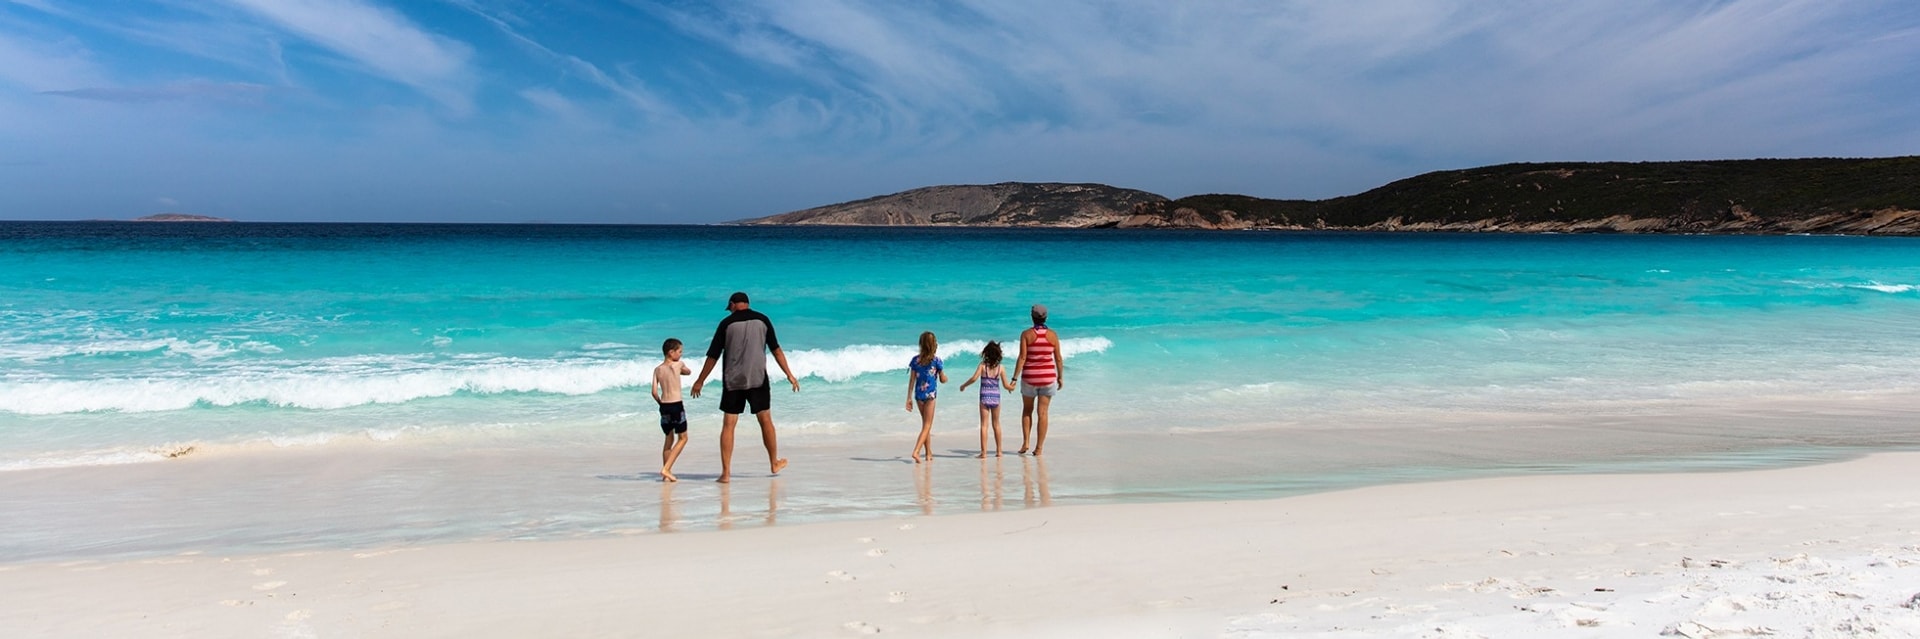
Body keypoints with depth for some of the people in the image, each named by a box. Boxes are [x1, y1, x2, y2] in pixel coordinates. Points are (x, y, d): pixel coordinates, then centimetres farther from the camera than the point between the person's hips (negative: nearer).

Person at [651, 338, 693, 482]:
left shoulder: (657, 369, 6)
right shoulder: (679, 364, -4)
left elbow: (654, 392, 1)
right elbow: (689, 372, 18)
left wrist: (661, 404, 15)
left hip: (664, 406, 5)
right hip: (676, 405, -5)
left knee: (669, 439, 18)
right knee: (682, 438, 7)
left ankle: (666, 474, 17)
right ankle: (666, 469, -6)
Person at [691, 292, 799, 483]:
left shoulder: (727, 323, -1)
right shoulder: (762, 320, 4)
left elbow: (713, 355, 0)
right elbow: (776, 350, 5)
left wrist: (700, 381, 9)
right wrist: (789, 374, 10)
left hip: (732, 381, -1)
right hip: (758, 379, 1)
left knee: (728, 425, 2)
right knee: (765, 420, 15)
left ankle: (726, 472, -1)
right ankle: (774, 462, 27)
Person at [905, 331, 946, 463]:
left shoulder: (915, 360, 0)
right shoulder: (936, 360, -8)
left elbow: (911, 380, 1)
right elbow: (943, 380, 0)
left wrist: (909, 398, 5)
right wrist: (944, 375, 24)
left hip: (918, 394, 4)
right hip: (930, 394, -4)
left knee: (925, 424, 17)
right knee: (927, 425, -1)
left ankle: (928, 453, 22)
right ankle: (916, 451, -18)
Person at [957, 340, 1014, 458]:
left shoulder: (983, 365, -5)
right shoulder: (1000, 368, 0)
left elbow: (974, 378, -16)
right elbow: (1006, 385, 2)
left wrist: (963, 385, -1)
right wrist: (1012, 386, 24)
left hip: (984, 397, -2)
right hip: (996, 397, 2)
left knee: (984, 425, 0)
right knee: (996, 424, 16)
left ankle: (983, 452, -5)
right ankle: (998, 451, 21)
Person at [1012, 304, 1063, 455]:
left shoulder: (1026, 334, -6)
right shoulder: (1053, 335, -2)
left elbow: (1022, 358, -11)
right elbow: (1058, 358, 1)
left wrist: (1015, 378, -10)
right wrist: (1061, 377, 12)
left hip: (1029, 377, -1)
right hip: (1048, 377, 1)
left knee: (1027, 410, 18)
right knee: (1042, 413, 4)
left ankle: (1025, 442, 9)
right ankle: (1039, 447, 2)